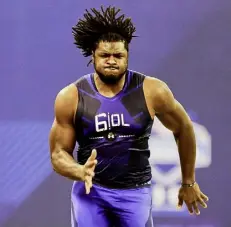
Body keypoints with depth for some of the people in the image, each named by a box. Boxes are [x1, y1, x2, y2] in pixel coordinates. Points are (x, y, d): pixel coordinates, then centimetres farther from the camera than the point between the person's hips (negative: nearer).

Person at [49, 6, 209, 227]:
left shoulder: (151, 91, -8)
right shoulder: (70, 98, -7)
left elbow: (183, 129, 8)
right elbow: (58, 153, 0)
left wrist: (189, 182, 15)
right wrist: (80, 172, -23)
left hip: (135, 191, 0)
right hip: (90, 190, 0)